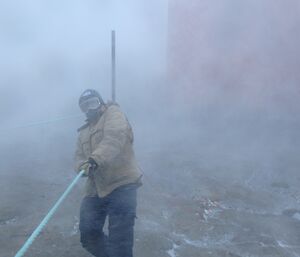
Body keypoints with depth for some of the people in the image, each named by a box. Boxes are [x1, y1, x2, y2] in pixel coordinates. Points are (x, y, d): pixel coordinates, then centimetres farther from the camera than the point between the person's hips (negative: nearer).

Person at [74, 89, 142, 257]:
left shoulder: (113, 113, 1)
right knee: (88, 234, 11)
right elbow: (79, 156, 13)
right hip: (96, 189, 8)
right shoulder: (84, 132, 24)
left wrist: (96, 159, -33)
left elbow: (114, 138, -19)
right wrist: (83, 166, -12)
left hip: (121, 185, -7)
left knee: (119, 241, -9)